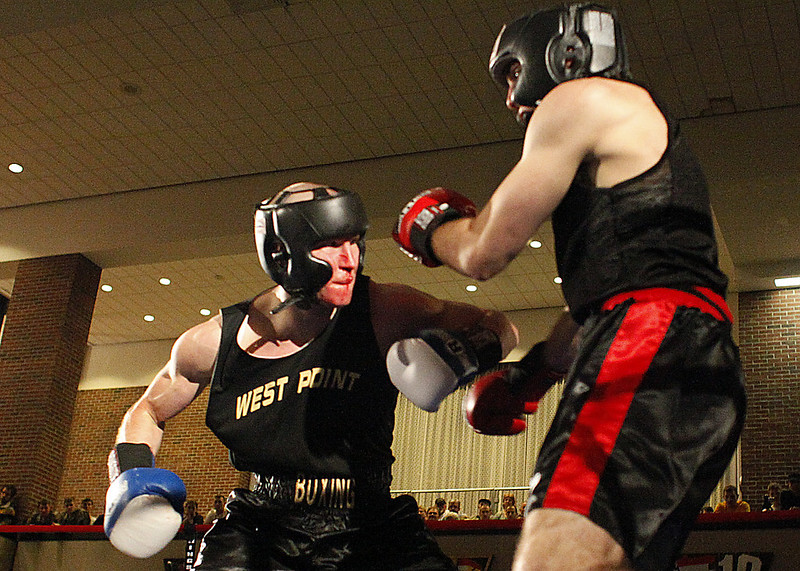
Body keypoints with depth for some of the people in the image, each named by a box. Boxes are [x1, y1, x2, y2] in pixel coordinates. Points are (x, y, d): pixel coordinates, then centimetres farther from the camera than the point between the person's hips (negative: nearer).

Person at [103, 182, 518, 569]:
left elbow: (496, 327, 2)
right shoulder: (214, 342, -5)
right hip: (261, 530, 1)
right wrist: (130, 478, -2)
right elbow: (148, 411, 16)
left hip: (371, 534, 0)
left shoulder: (381, 311, -10)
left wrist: (462, 353, -20)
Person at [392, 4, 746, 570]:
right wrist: (533, 371, 39)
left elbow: (484, 252, 4)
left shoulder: (580, 99, 5)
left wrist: (430, 228, 25)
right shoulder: (647, 131, 35)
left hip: (652, 341, -10)